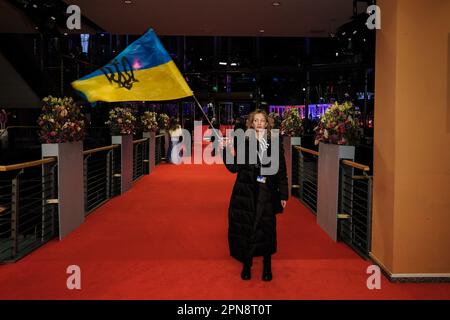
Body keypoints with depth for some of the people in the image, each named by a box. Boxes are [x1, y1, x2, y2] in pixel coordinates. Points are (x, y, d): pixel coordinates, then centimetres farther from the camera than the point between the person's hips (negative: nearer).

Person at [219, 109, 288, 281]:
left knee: (266, 229, 2)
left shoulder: (275, 144, 3)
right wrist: (226, 150, -14)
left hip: (267, 194, 0)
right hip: (246, 193, 1)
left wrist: (283, 195, 2)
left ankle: (267, 266, 19)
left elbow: (281, 170, 3)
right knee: (245, 228, 5)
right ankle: (246, 264, 21)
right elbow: (234, 167, 0)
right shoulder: (243, 143, 3)